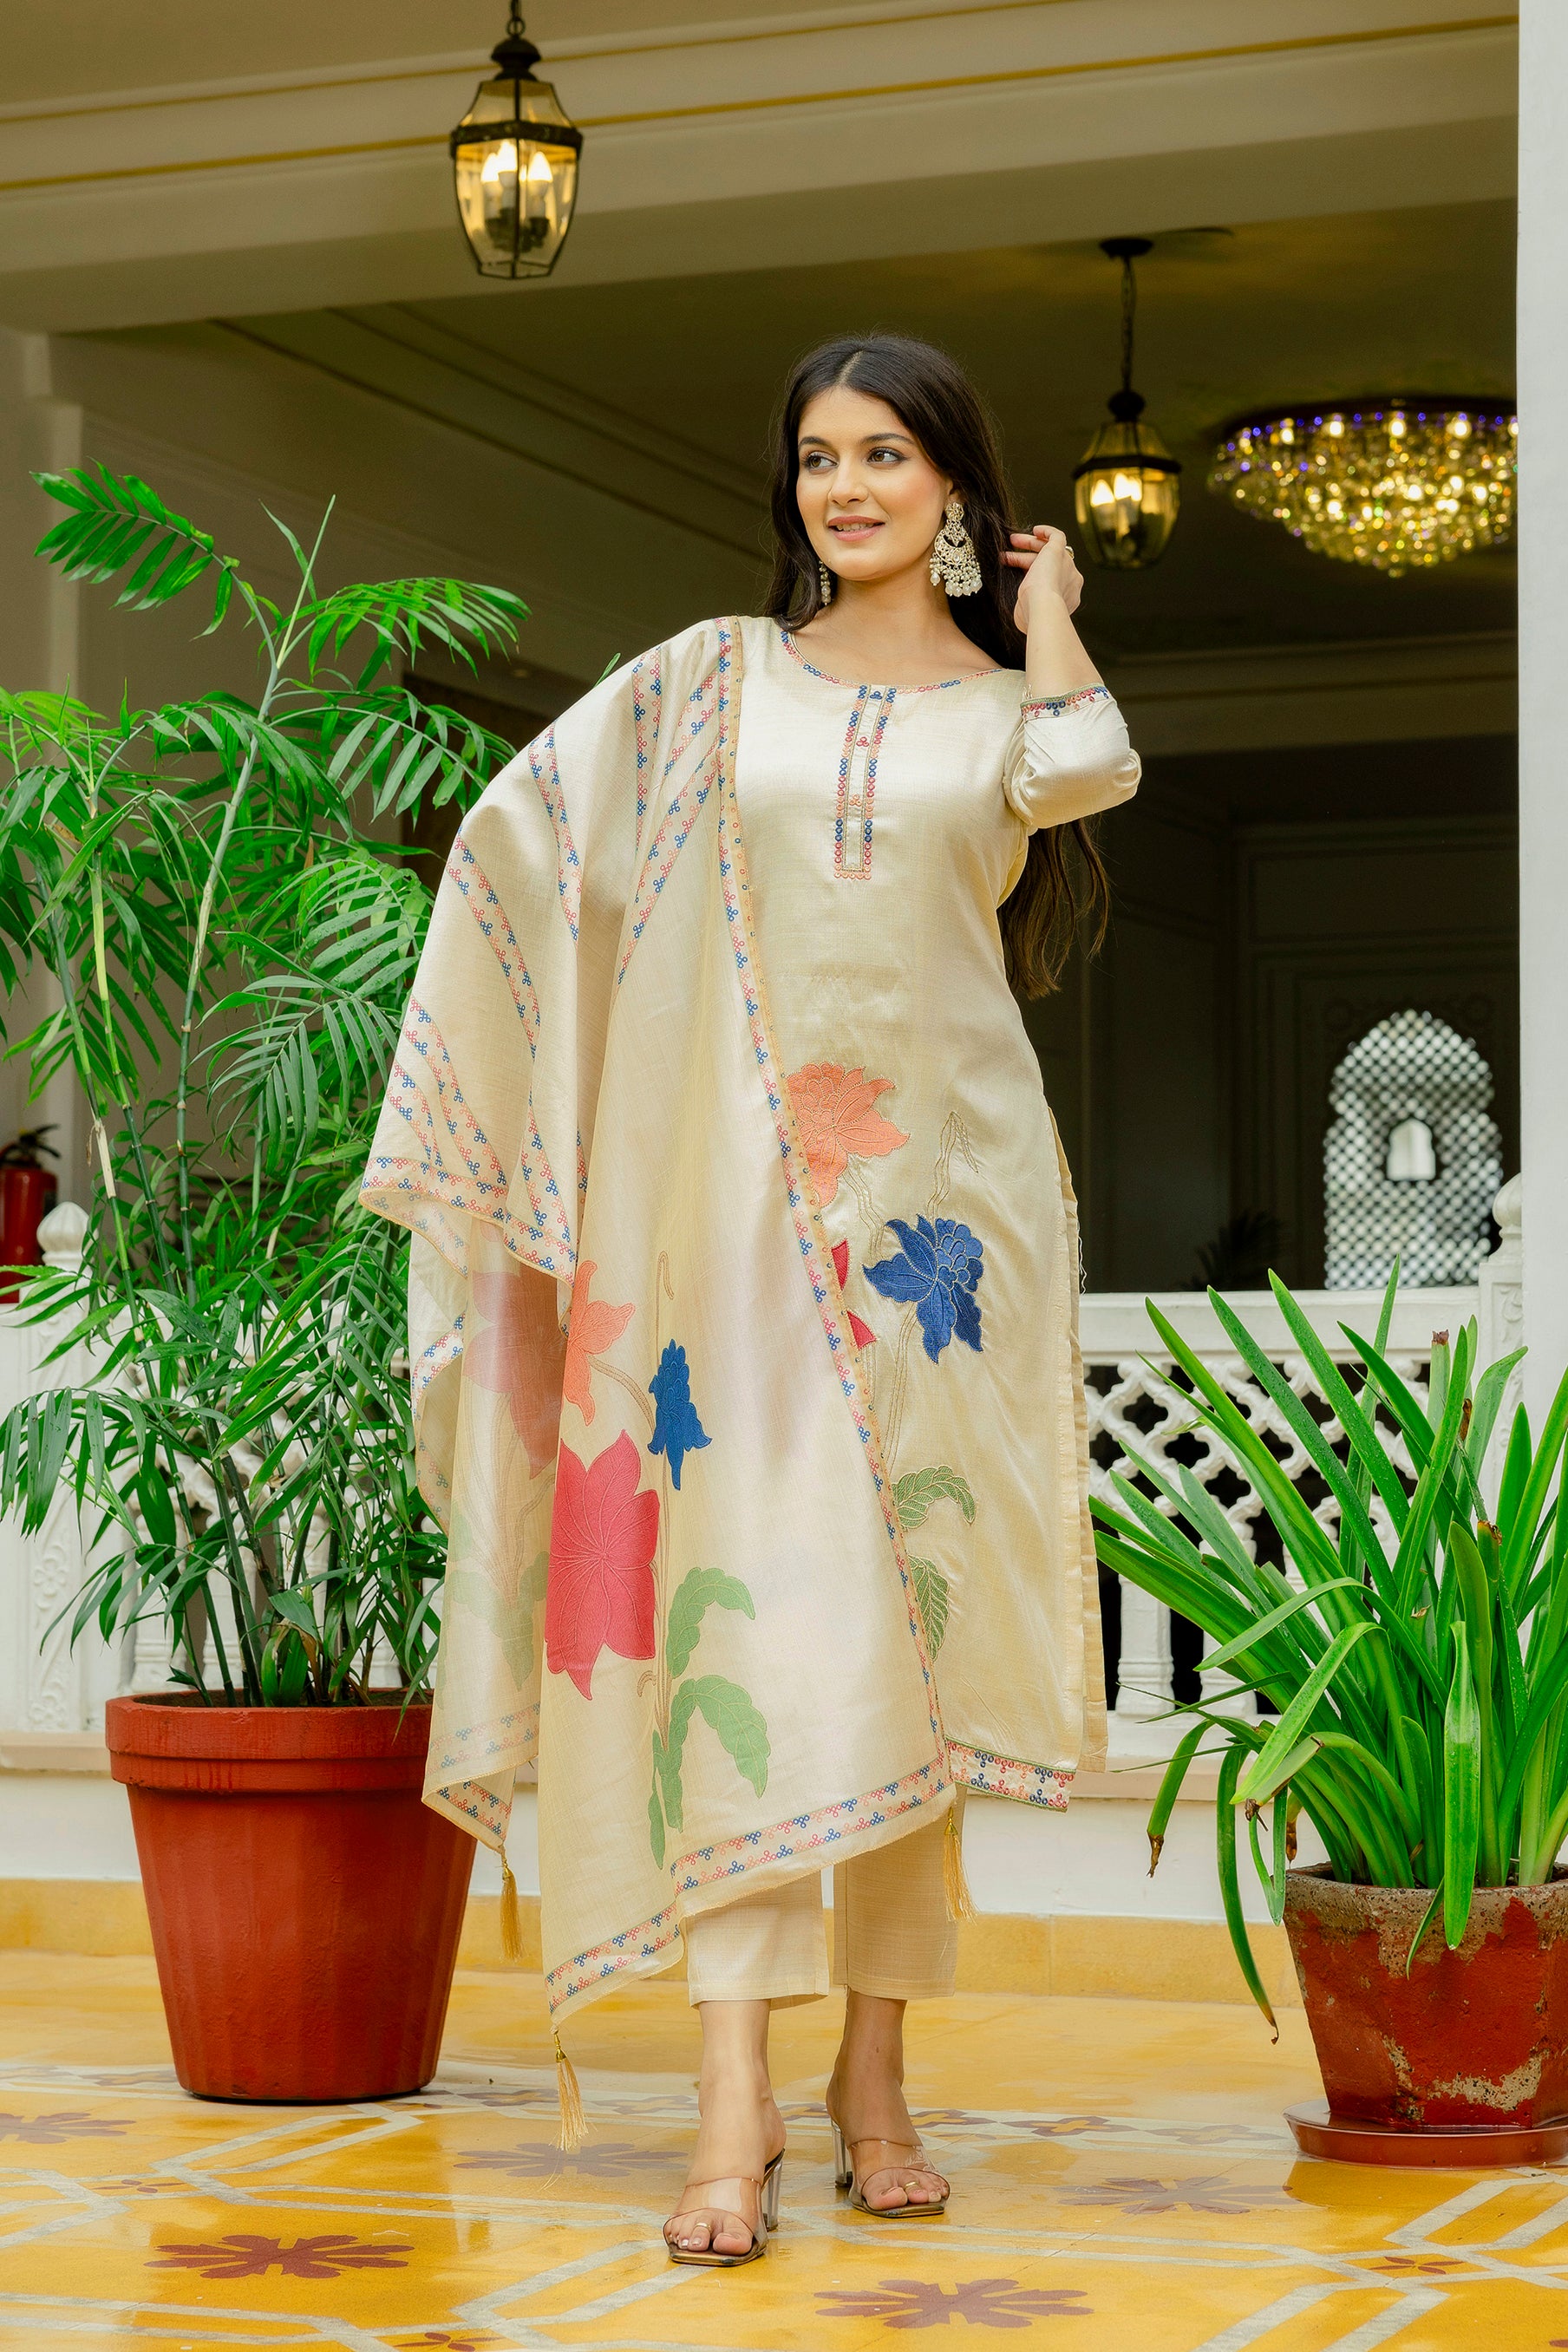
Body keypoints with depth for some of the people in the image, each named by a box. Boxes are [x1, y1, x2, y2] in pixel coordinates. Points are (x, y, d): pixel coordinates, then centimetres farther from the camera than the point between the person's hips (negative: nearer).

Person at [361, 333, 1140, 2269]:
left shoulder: (1014, 702, 11)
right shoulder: (716, 680, 12)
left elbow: (1085, 777, -13)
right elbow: (521, 829, 11)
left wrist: (1045, 623, 5)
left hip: (945, 1192, 1)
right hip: (738, 1184, 0)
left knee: (908, 1612, 2)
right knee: (737, 1599, -11)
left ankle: (876, 2070, 11)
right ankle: (736, 2096, -16)